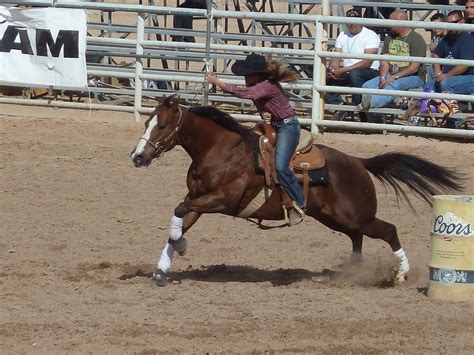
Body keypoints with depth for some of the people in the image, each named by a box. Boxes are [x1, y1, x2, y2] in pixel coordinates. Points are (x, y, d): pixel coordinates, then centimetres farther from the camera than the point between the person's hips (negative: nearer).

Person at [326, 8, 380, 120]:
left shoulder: (371, 36, -10)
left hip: (369, 72, -6)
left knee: (354, 73, -40)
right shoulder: (343, 36, 12)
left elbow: (367, 62, -20)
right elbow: (336, 58, 7)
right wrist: (333, 70, -19)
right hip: (347, 73, 6)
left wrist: (343, 70, -25)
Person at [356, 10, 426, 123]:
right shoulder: (390, 38, 16)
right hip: (391, 75, 7)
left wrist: (394, 77, -22)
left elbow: (414, 68, -15)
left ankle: (371, 102, -64)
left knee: (393, 86, -39)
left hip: (413, 77, -7)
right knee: (367, 86, -16)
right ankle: (374, 123, -27)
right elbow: (385, 62, 10)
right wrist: (383, 78, -10)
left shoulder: (416, 39, -8)